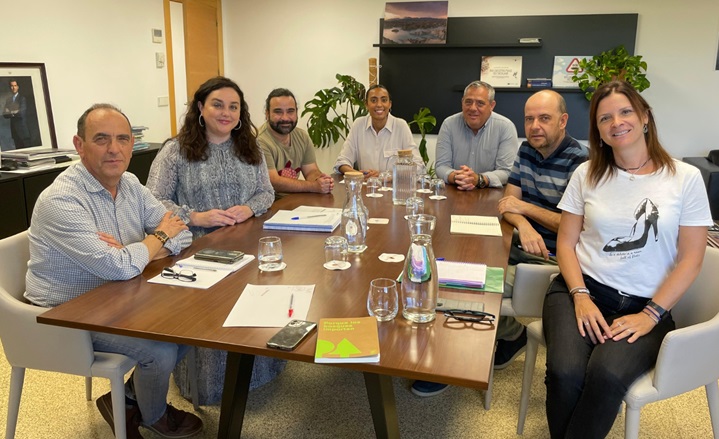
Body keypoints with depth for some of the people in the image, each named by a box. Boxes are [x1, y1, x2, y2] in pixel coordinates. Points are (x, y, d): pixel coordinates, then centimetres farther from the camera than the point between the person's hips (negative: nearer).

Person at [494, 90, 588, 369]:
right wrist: (523, 225, -19)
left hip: (551, 259, -7)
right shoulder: (526, 151, 9)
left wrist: (525, 207, -14)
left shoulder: (580, 163, -16)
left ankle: (513, 335, 11)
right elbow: (509, 204, 5)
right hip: (521, 245, 7)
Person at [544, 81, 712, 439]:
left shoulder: (685, 178, 2)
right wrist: (580, 296, -9)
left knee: (607, 375, -32)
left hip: (646, 305, -1)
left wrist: (651, 315, -9)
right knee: (565, 373, -28)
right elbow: (566, 242, 6)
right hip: (583, 289, 1)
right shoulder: (586, 174, 7)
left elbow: (690, 258, 0)